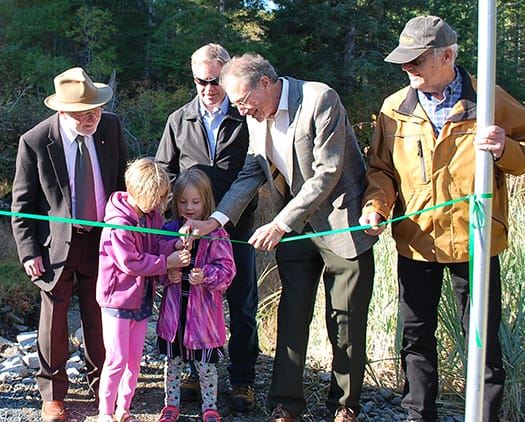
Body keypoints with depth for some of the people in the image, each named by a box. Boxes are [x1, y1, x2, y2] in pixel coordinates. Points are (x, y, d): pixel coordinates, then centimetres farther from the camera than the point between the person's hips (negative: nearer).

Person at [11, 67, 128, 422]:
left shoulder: (111, 127, -8)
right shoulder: (34, 142, -16)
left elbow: (123, 179, 7)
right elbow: (22, 202, -7)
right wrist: (29, 251, -11)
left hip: (103, 236, 3)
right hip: (56, 243, -2)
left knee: (99, 316, 14)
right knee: (54, 318, 10)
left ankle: (102, 383, 35)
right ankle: (53, 393, 30)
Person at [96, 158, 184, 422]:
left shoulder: (152, 215, 4)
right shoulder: (118, 222, -21)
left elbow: (157, 245, 5)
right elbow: (130, 261, -23)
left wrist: (175, 245, -16)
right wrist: (167, 263, -21)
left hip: (142, 298, 8)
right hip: (118, 298, -8)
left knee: (134, 358, 13)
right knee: (117, 359, -3)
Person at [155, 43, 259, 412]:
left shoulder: (246, 118, 1)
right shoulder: (179, 121, 9)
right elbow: (164, 171, 14)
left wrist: (241, 210, -8)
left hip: (237, 228, -2)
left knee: (242, 306, 4)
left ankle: (243, 379, 17)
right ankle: (197, 371, 25)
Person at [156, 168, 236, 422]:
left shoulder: (215, 234, -7)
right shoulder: (169, 230, 3)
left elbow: (226, 269, -9)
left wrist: (205, 276, -25)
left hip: (204, 308, -3)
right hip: (174, 306, 3)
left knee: (206, 363, 7)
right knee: (173, 360, 15)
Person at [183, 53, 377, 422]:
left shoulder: (320, 99, -19)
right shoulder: (256, 116, 3)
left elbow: (327, 172, -23)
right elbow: (253, 173, 5)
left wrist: (280, 224, -25)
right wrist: (215, 220, -8)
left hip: (342, 224, -5)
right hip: (294, 227, 6)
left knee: (346, 323, 4)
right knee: (292, 316, 7)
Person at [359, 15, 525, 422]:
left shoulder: (489, 100, -5)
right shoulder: (395, 108, 3)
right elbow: (381, 169, 10)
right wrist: (375, 205, -9)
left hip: (474, 240, -3)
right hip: (415, 241, 3)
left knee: (484, 339, 6)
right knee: (415, 336, 14)